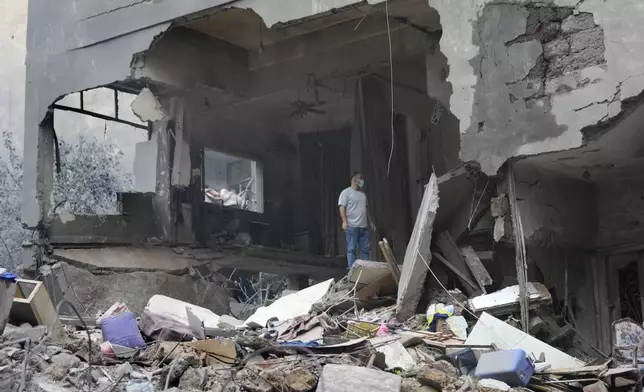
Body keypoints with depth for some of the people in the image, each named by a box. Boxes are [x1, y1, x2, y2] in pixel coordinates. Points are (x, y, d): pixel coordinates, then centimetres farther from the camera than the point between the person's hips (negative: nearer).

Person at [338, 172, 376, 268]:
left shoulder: (362, 193, 20)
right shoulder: (346, 192, -2)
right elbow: (342, 207, -11)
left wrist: (370, 222, 23)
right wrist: (344, 221, -22)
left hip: (364, 227, 7)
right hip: (352, 226, -7)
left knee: (365, 249, 6)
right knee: (351, 249, -4)